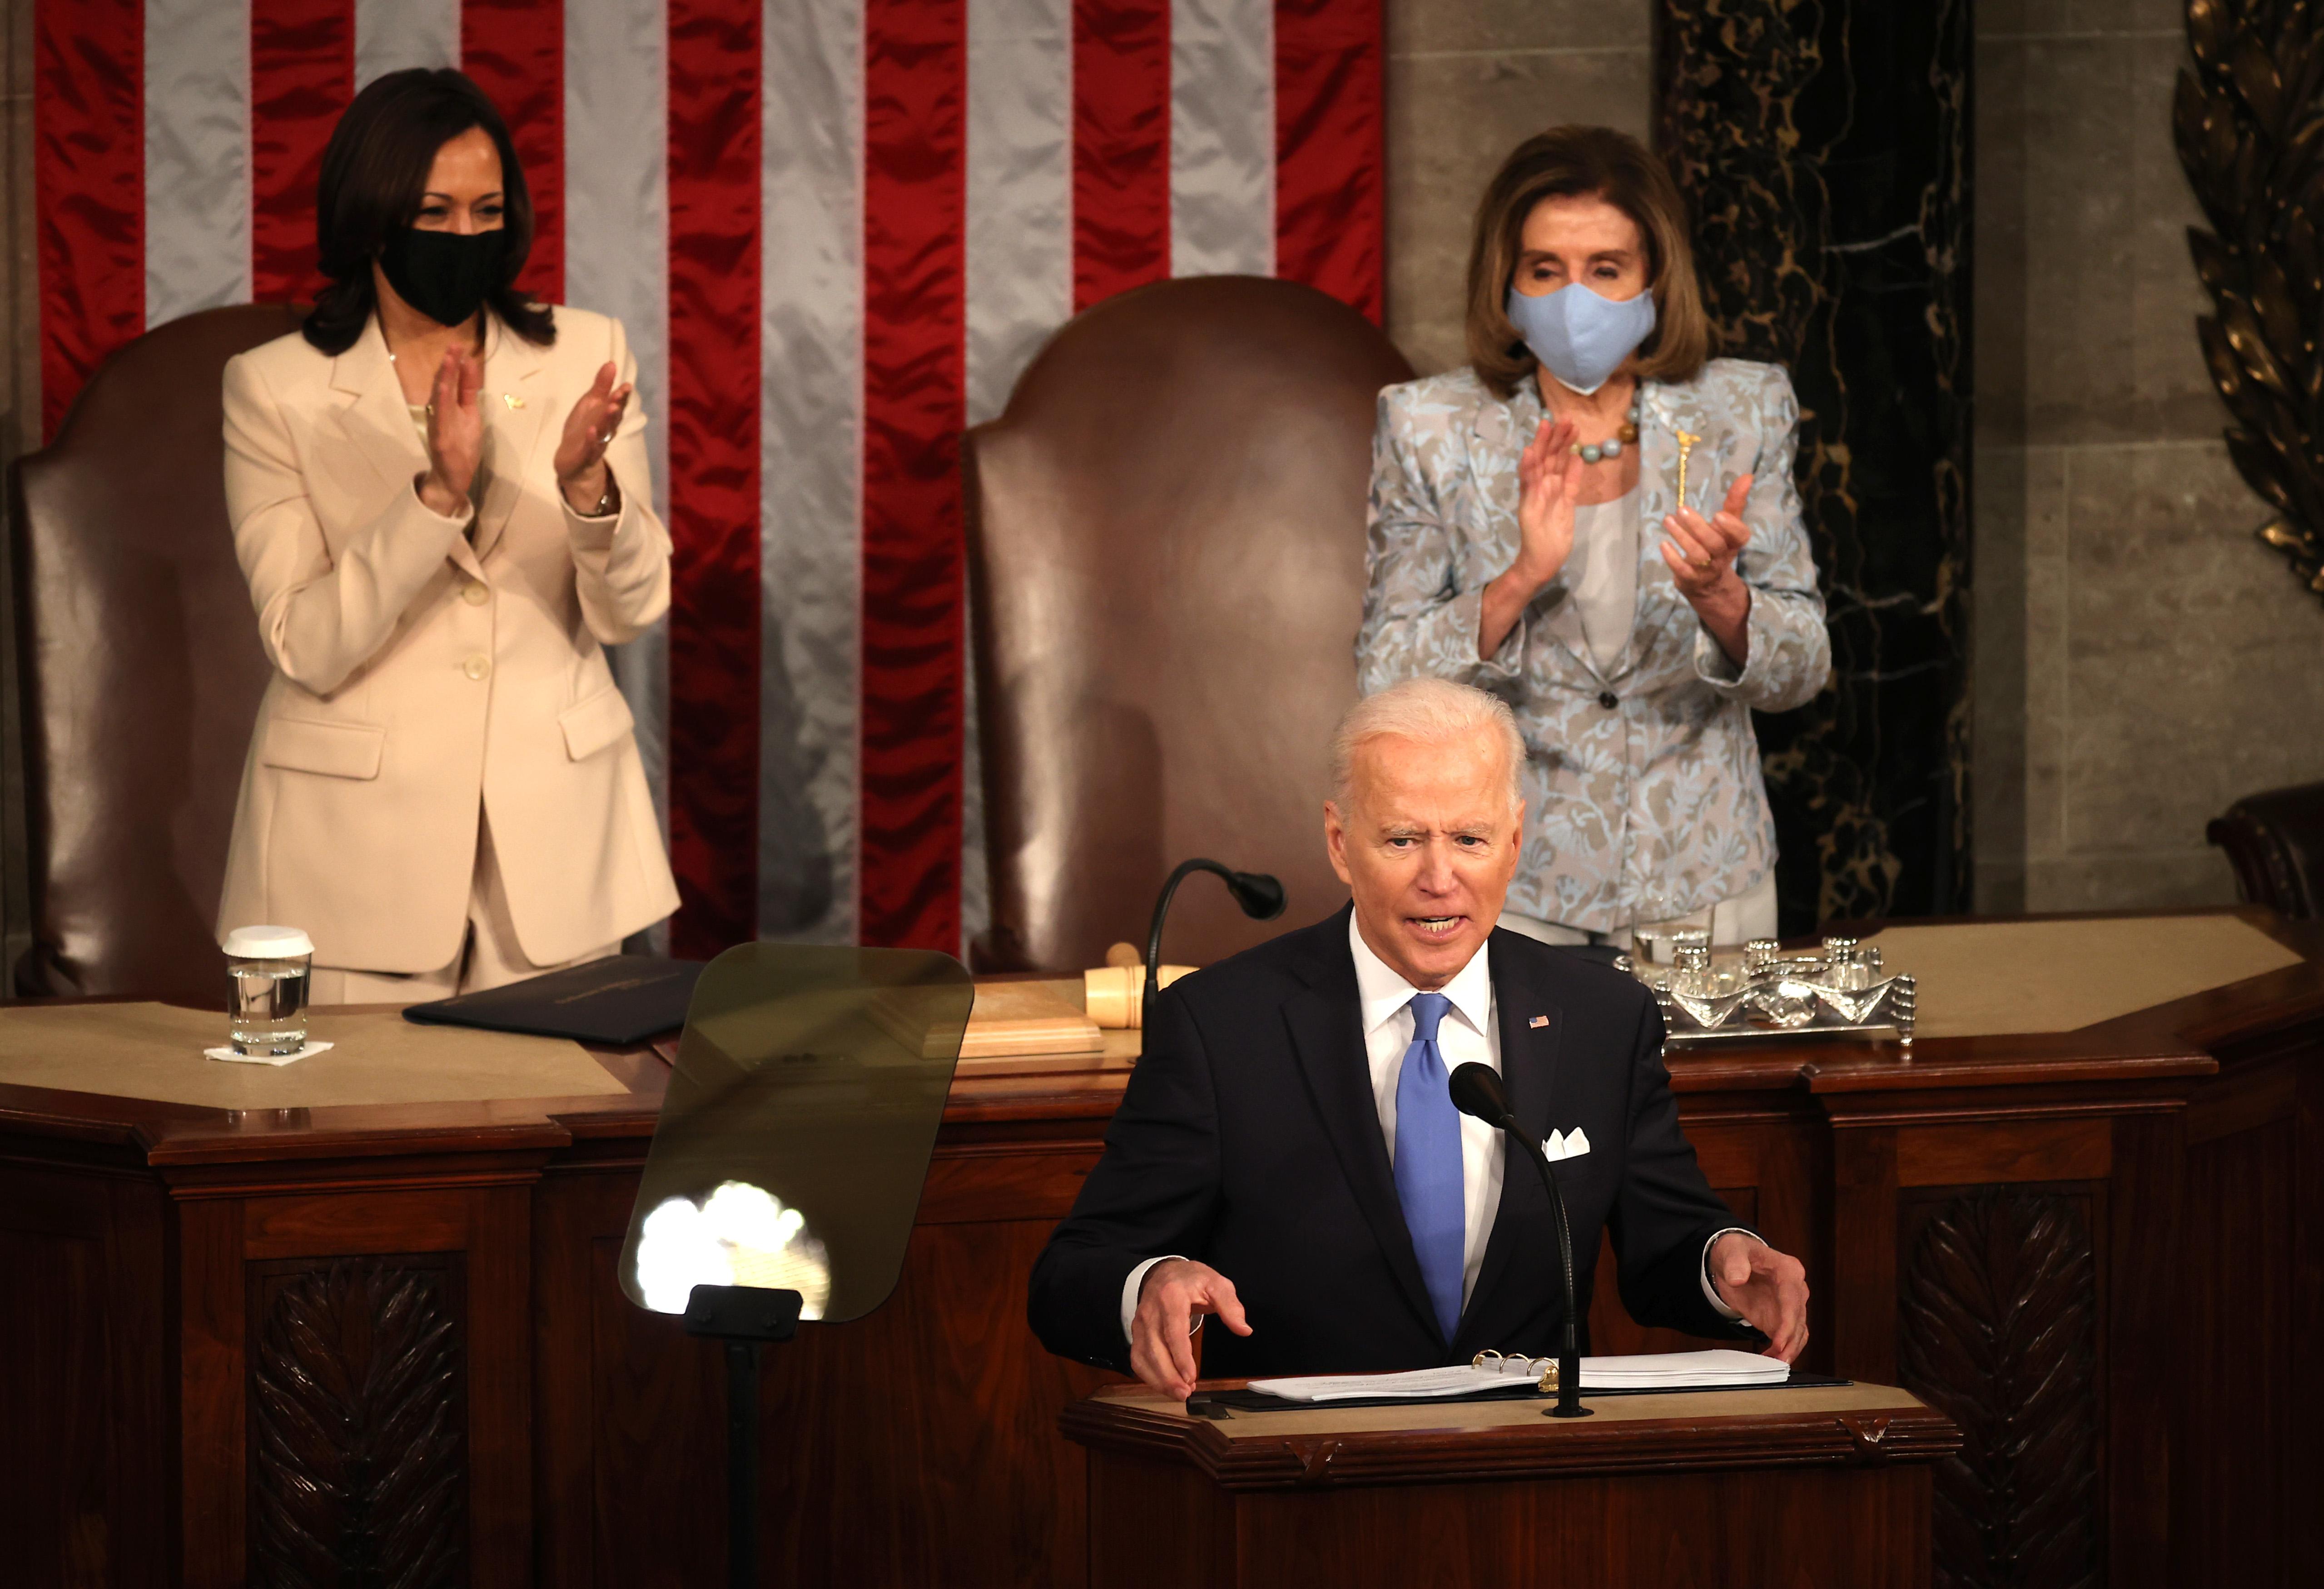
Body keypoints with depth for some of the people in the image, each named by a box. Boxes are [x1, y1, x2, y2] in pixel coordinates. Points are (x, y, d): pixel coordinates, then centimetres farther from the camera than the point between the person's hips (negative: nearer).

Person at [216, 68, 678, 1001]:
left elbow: (629, 607, -2)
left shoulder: (585, 356, 3)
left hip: (553, 834, 2)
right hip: (360, 846, -2)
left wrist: (586, 482, -22)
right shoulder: (274, 388, -3)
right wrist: (439, 493, -23)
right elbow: (308, 647, -11)